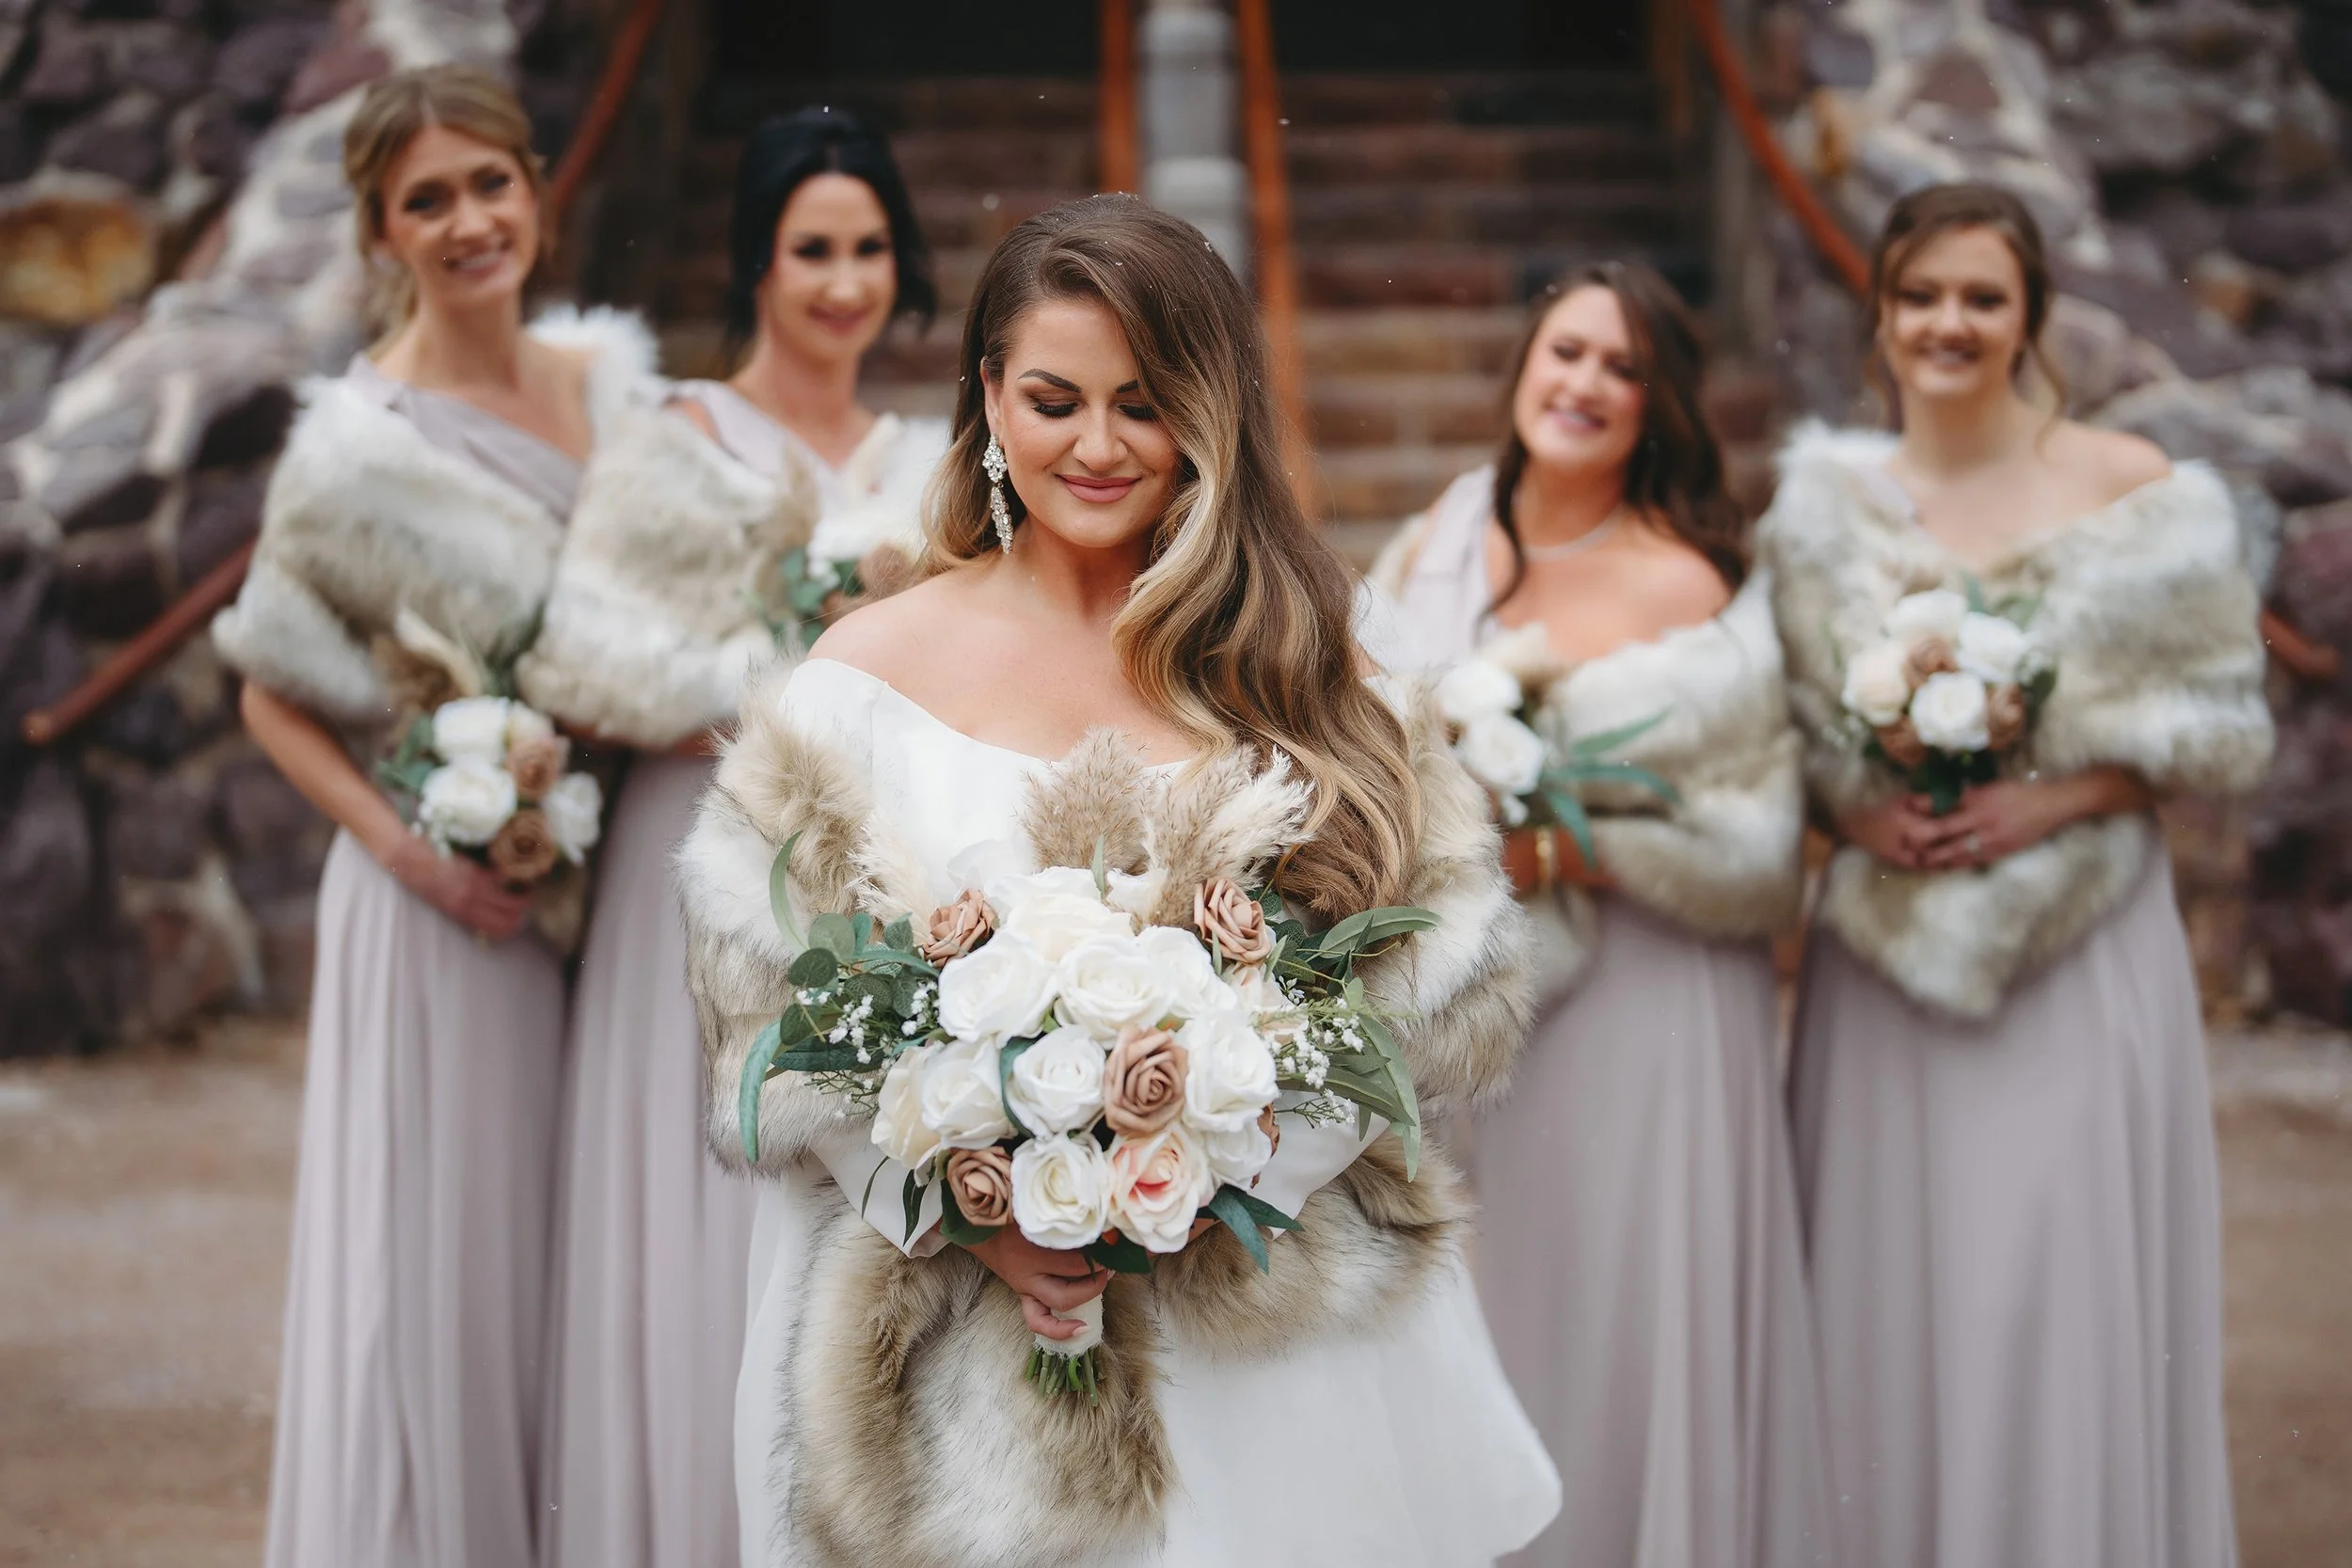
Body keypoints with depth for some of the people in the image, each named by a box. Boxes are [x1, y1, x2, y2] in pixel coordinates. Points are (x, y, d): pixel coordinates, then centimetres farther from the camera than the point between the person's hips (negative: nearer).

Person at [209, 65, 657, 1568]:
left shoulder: (607, 377, 3)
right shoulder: (362, 444, -13)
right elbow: (275, 697, -5)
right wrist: (403, 847, -16)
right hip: (449, 902, -5)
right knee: (439, 1243, 1)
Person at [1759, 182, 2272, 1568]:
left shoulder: (2136, 491, -2)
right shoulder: (1824, 501, 6)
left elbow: (2224, 720, 0)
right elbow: (1783, 724, 10)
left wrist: (2056, 797, -13)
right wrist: (1857, 808, -10)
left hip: (2081, 948, -2)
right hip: (1891, 957, 2)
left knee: (2066, 1306, -1)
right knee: (1895, 1305, 5)